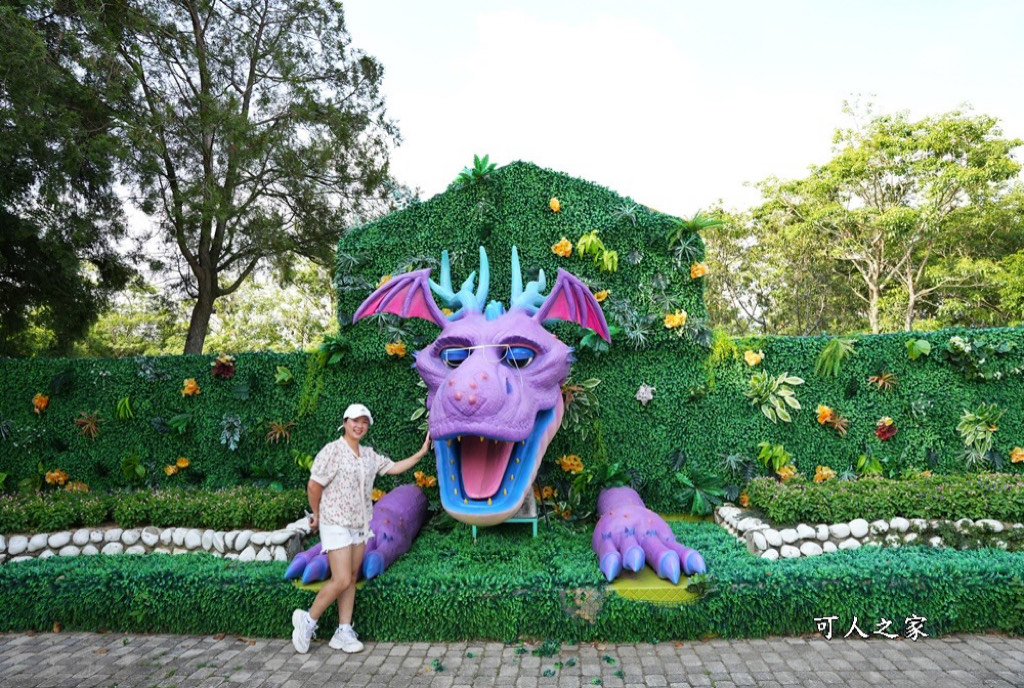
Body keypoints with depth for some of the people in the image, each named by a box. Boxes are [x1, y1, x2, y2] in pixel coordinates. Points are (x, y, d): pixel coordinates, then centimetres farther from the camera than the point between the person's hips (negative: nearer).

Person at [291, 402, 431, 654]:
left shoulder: (369, 455, 8)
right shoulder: (332, 451, -13)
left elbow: (394, 467, 14)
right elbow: (314, 485, -11)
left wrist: (421, 453, 10)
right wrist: (317, 515, -2)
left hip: (360, 524, 7)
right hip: (336, 524, -7)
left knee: (352, 579, 9)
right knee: (341, 580, -10)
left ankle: (344, 632, 19)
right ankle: (308, 620, 11)